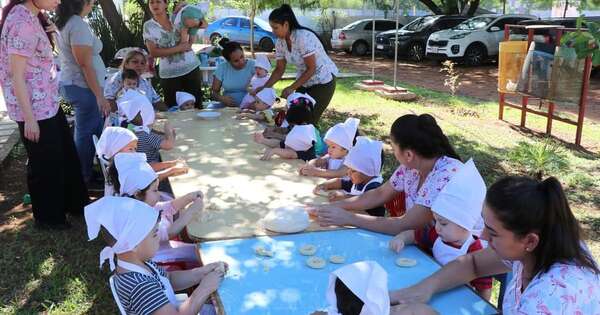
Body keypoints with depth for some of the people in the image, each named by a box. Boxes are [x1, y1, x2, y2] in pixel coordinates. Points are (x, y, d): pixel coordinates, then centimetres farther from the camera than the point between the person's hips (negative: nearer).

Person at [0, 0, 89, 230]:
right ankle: (47, 217, 26)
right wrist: (29, 118, -21)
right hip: (34, 109, -10)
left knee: (66, 154, 20)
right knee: (45, 164, 7)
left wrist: (49, 32, 8)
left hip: (48, 104, 10)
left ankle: (74, 203, 38)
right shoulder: (21, 22, -22)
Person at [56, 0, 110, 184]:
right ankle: (84, 179, 15)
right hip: (83, 87, -9)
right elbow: (85, 64, -20)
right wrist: (100, 96, -18)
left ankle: (86, 172, 27)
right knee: (87, 133, 2)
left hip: (70, 84, 9)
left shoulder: (65, 22, 10)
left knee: (96, 130, 17)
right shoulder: (78, 25, -19)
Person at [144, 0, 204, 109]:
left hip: (191, 68, 1)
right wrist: (179, 48, -14)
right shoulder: (148, 26, 1)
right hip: (169, 74, -1)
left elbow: (192, 41, -4)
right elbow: (153, 52, -10)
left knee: (196, 104, 3)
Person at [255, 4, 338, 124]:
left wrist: (291, 88, -24)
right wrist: (264, 88, -7)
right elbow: (280, 69, 4)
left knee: (309, 120, -8)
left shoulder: (304, 37, -27)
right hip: (305, 81, 7)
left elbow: (311, 69, -24)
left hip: (323, 80, -7)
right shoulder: (280, 42, -5)